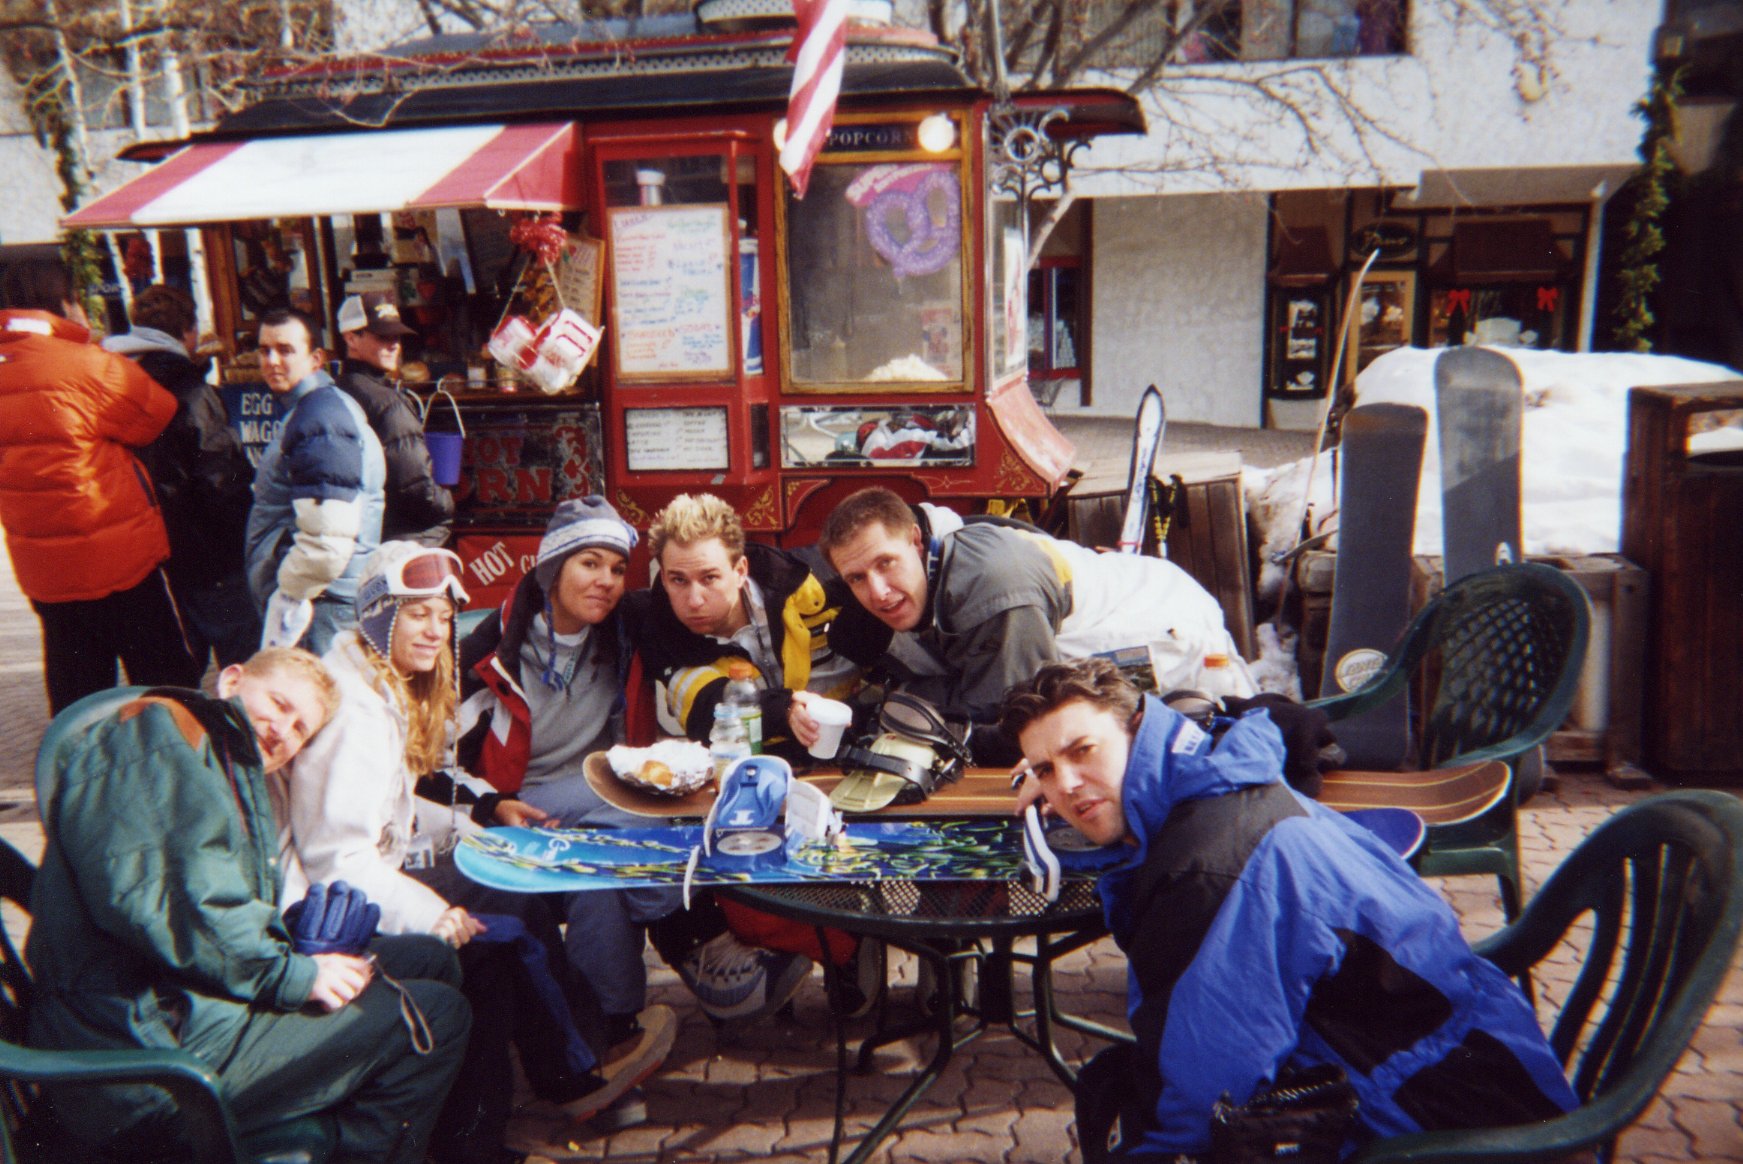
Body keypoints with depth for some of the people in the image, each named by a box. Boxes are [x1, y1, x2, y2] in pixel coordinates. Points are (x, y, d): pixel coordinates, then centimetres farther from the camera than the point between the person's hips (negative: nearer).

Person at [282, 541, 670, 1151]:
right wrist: (430, 917, -29)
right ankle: (581, 1071, 7)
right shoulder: (353, 711, -21)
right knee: (518, 917, -11)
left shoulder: (392, 690, 11)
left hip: (375, 872, 10)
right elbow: (335, 856, -26)